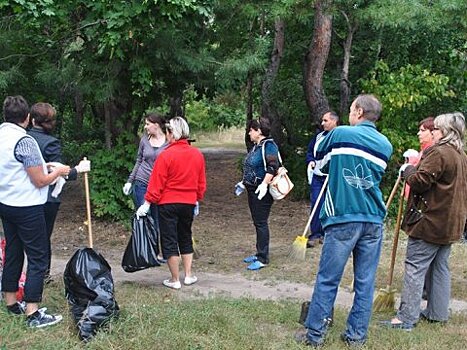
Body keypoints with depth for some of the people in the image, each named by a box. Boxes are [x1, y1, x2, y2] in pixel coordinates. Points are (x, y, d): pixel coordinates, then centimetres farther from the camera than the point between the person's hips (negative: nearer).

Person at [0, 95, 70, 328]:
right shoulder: (24, 141, -19)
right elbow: (40, 181, -16)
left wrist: (38, 166, 20)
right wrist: (58, 171, 1)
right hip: (27, 206, -8)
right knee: (37, 257, -4)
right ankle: (33, 313, -5)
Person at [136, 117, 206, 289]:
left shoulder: (166, 155, -16)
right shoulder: (197, 154, 1)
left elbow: (157, 183, -14)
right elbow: (201, 183, 8)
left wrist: (147, 203, -8)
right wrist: (197, 199, 22)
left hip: (168, 204, -5)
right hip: (189, 203, 5)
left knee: (169, 240, 4)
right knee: (186, 238, 20)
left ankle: (175, 280, 10)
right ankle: (188, 275, 22)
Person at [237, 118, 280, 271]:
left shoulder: (269, 145, -14)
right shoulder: (256, 146, 15)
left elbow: (273, 166, -23)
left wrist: (264, 184, -29)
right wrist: (244, 182, 23)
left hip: (262, 191, -10)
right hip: (252, 189, 10)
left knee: (261, 223, -5)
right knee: (257, 222, 15)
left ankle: (263, 258, 1)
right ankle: (259, 253, 25)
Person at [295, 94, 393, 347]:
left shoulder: (340, 134, -3)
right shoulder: (385, 145, 8)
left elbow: (319, 164, 12)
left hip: (342, 217, -4)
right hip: (373, 220, 4)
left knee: (327, 279, 3)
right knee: (365, 282, 9)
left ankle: (314, 333, 10)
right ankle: (356, 335, 16)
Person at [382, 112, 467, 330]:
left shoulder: (439, 153, -16)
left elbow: (420, 182, -18)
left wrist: (408, 170, 1)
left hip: (430, 222, -9)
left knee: (415, 268, -7)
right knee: (440, 267, 15)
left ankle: (407, 317, -7)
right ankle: (438, 313, 22)